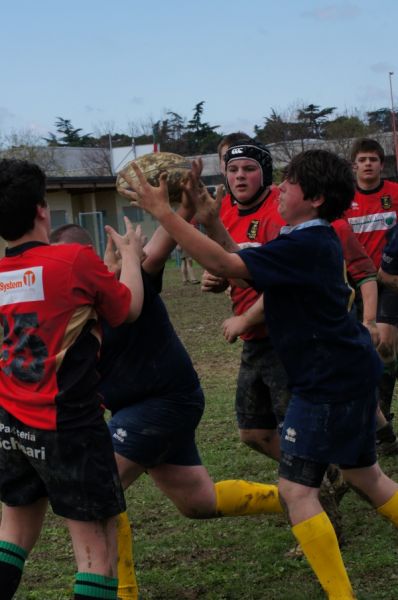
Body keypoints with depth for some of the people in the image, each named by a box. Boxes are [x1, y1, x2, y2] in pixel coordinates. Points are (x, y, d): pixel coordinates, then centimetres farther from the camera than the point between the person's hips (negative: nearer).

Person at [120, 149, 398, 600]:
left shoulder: (303, 246, -22)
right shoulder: (315, 240, 9)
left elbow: (224, 265, -28)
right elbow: (243, 263, 12)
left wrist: (162, 211, -26)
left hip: (328, 381, -10)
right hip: (350, 371, 10)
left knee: (295, 487, -6)